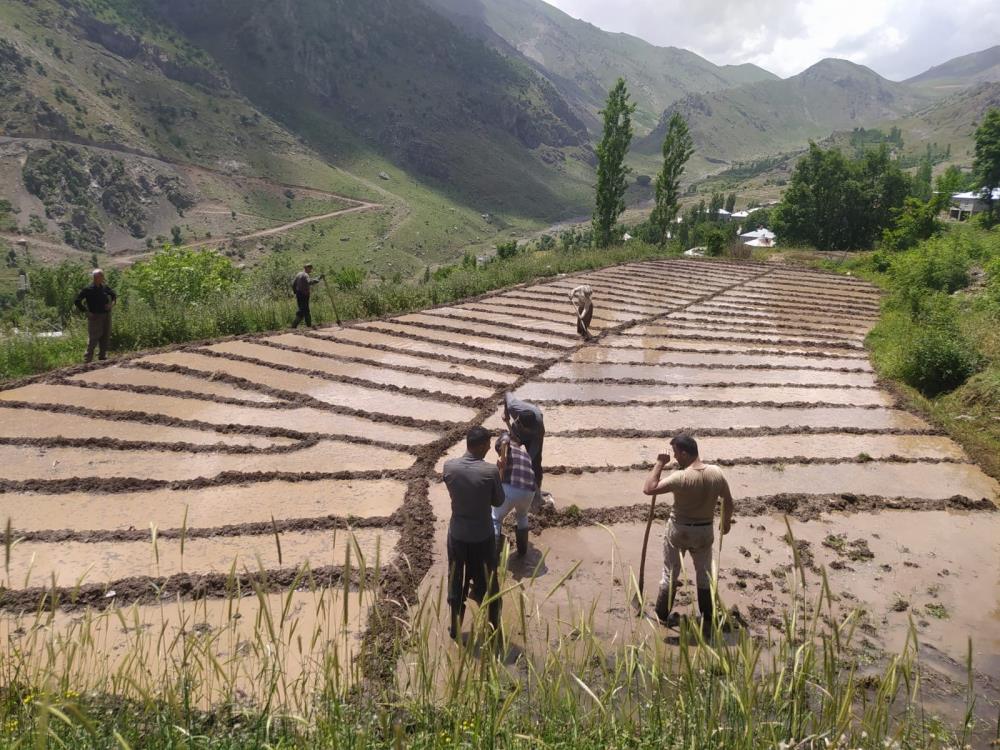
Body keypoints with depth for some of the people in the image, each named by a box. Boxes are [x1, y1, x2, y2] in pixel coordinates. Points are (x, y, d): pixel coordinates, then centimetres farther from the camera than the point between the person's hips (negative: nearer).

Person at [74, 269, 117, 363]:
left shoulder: (105, 287, 6)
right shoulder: (87, 290, -10)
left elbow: (114, 294, 23)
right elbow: (77, 301, -8)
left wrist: (112, 303, 4)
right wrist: (85, 311, -12)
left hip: (106, 316, 6)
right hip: (95, 316, -6)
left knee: (105, 337, 11)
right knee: (93, 339, -6)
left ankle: (102, 356, 23)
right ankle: (88, 358, 1)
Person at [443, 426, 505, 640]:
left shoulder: (449, 466, -12)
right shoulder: (490, 471, -22)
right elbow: (498, 501, -7)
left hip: (457, 534, 3)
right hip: (483, 536, -2)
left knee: (456, 582, 20)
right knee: (487, 583, 17)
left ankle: (455, 627, 34)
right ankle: (494, 627, 31)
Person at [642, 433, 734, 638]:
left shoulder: (681, 477, -25)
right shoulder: (716, 473, -10)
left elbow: (648, 489, -28)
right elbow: (728, 501, 3)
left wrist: (660, 463, -20)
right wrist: (726, 521, 21)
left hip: (678, 530, -3)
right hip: (705, 532, 4)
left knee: (670, 573, 14)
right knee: (704, 574, 19)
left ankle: (662, 615, 29)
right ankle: (707, 622, 26)